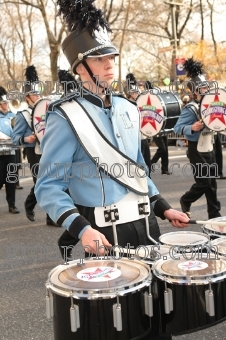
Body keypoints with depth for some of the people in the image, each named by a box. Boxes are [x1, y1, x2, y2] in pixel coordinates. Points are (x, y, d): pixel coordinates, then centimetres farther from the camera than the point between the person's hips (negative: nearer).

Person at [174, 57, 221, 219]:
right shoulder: (190, 108, -16)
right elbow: (177, 128, -22)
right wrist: (192, 128, -38)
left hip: (209, 146, 7)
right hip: (197, 148, -7)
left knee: (211, 181, 9)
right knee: (203, 182, -4)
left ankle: (215, 214, 17)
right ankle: (186, 200, 23)